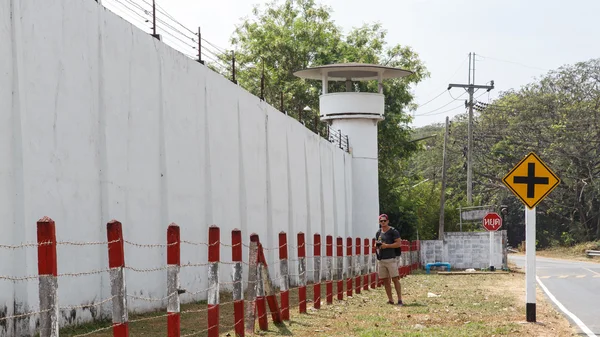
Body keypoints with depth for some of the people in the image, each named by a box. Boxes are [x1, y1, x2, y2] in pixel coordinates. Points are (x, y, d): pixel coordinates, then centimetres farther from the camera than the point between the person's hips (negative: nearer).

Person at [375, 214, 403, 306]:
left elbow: (399, 243, -8)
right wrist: (378, 246, 2)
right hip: (381, 259, 6)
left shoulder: (393, 231, -2)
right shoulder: (378, 233, 16)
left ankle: (400, 299, -8)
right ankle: (390, 300, 9)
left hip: (390, 259, -6)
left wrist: (387, 245, -14)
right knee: (385, 280, 5)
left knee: (395, 279, -9)